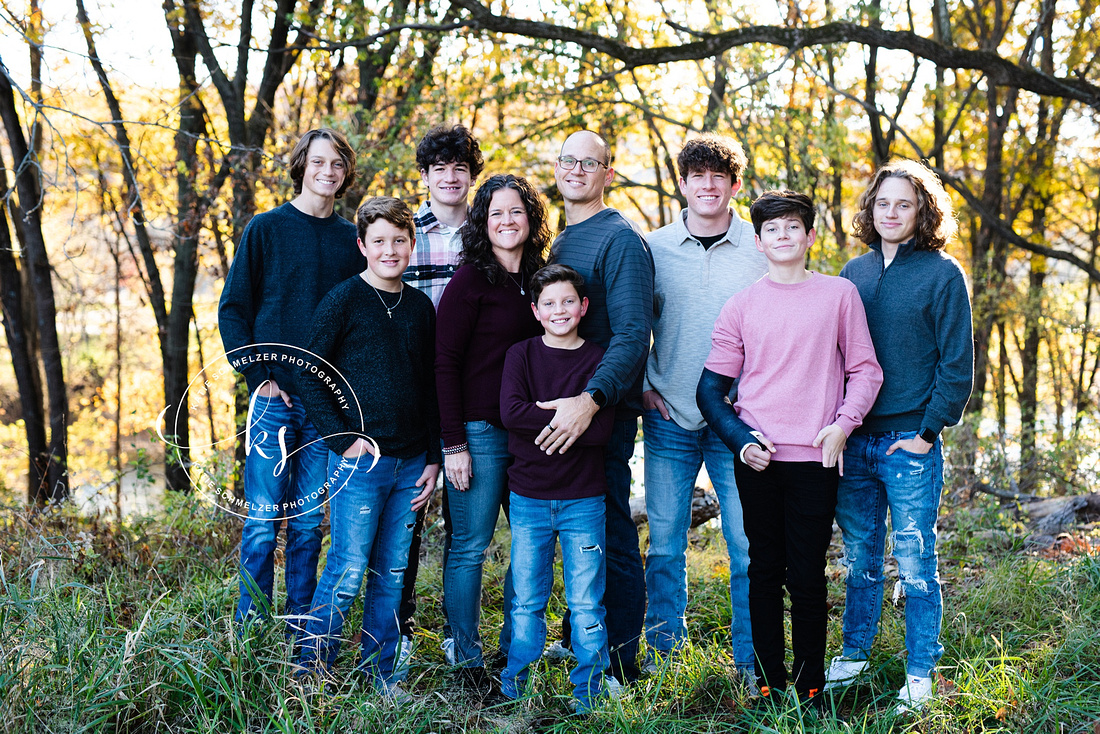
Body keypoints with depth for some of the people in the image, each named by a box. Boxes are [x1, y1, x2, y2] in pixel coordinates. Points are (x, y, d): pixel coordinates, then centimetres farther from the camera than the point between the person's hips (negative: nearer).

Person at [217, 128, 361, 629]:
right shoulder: (266, 229, 1)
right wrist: (258, 376, -8)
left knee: (310, 524, 8)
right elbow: (231, 310, 1)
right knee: (263, 520, -3)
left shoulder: (351, 239, 10)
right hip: (274, 396, -3)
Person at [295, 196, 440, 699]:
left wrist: (433, 459, 10)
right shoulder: (343, 301, -4)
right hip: (359, 460, -5)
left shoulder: (421, 308, 11)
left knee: (392, 573, 10)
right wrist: (345, 440, -12)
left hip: (411, 464, 5)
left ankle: (381, 672, 22)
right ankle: (312, 671, 9)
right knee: (348, 570, -5)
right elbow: (312, 379, -4)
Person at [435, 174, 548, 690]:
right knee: (470, 547, 0)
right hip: (480, 432, -6)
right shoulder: (470, 282, -6)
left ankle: (514, 648, 23)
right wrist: (454, 441, -14)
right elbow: (445, 363, -9)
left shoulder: (538, 279, 12)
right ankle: (468, 661, 10)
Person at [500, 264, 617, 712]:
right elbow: (510, 412, -13)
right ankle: (515, 688, 20)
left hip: (583, 501, -1)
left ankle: (588, 690, 16)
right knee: (526, 602, 8)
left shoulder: (598, 361, 0)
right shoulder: (522, 356, 3)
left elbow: (601, 429, -11)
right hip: (528, 498, 1)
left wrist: (543, 417, -14)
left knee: (586, 603, 4)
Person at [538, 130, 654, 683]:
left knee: (611, 537, -2)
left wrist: (590, 400, -33)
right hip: (562, 409, 8)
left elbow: (633, 334, -20)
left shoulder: (620, 238, -10)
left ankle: (619, 666, 6)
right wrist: (558, 400, 10)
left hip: (605, 413, -8)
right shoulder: (561, 240, 16)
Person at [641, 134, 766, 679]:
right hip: (669, 416, 1)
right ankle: (661, 650, 20)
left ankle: (750, 659, 11)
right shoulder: (653, 248, 4)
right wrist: (643, 382, 2)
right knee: (664, 543, 6)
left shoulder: (761, 249, 2)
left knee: (749, 545, -1)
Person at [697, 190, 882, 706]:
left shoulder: (839, 295, 4)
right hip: (757, 460, 1)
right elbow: (710, 389, 8)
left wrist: (843, 423, -8)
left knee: (807, 578, 1)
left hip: (814, 460, -1)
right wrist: (739, 438, -7)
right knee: (764, 573, 7)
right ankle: (769, 684, 16)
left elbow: (865, 371, 8)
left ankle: (810, 687, 12)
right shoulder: (742, 306, 6)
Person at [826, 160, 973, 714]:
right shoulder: (855, 272, 10)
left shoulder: (942, 274, -4)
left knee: (915, 563, 2)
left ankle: (920, 675, 12)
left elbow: (957, 364, -6)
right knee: (859, 558, 13)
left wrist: (928, 431, -10)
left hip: (910, 443, -4)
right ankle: (854, 656, 27)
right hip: (854, 439, 4)